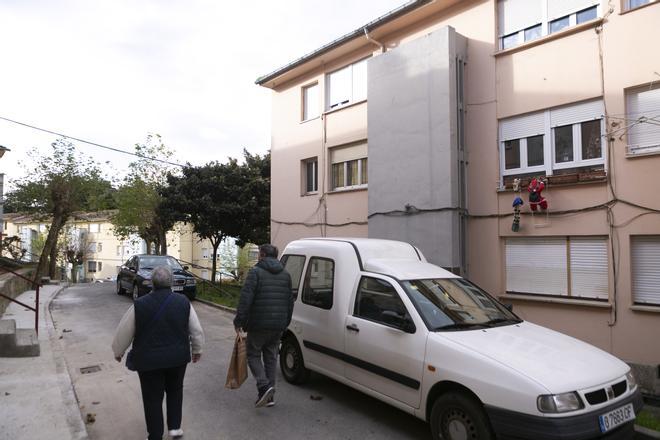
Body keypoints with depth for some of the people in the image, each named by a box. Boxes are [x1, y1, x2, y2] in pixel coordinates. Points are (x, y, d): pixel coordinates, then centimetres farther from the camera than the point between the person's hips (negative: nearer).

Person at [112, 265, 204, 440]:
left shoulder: (139, 304, -13)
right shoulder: (183, 302, -9)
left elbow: (124, 332, -1)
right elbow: (197, 330, -1)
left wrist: (118, 351, 17)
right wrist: (197, 349, 16)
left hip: (148, 360, -1)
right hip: (178, 358, 2)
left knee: (153, 398, 13)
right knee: (175, 391, 24)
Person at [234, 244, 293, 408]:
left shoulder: (256, 272, -7)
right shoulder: (285, 274, 12)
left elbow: (246, 298, -15)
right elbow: (290, 300, 14)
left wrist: (239, 320, -9)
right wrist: (286, 322, 20)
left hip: (258, 324, -6)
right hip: (278, 325, 6)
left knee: (253, 354, 9)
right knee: (271, 357, 14)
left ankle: (264, 386, -8)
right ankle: (269, 395, 18)